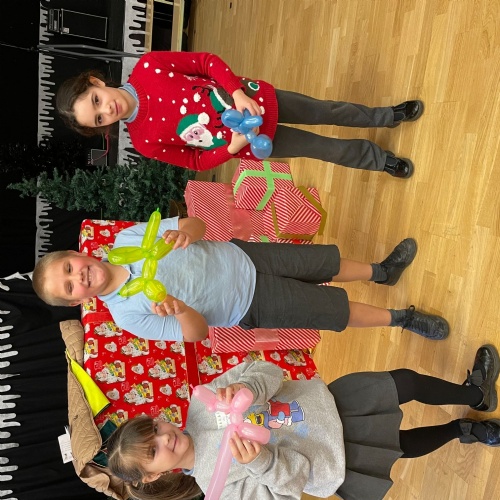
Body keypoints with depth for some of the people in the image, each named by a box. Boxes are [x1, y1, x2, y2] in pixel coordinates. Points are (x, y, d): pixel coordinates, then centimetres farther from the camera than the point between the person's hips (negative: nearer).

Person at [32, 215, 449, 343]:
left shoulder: (126, 239, -9)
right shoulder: (128, 314, -17)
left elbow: (197, 225, -5)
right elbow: (197, 332, -16)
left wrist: (186, 230, -29)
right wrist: (179, 309, -38)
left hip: (241, 256, 4)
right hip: (253, 307, -3)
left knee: (328, 262, 11)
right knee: (334, 310, 1)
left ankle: (382, 271, 41)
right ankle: (403, 319, 25)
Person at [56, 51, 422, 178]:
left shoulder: (146, 68, -16)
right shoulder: (145, 141, -16)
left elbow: (206, 61, -9)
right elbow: (197, 161, -9)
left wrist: (239, 92, -23)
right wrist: (232, 147, -25)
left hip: (255, 101, 2)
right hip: (249, 141, -1)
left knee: (326, 111, 17)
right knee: (325, 149, 9)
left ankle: (388, 116, 45)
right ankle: (381, 160, 38)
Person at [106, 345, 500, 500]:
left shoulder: (201, 405, -13)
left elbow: (266, 371, -14)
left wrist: (246, 388, -37)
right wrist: (258, 461, -40)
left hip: (327, 401, 3)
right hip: (331, 461, -3)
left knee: (407, 381, 3)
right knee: (404, 444, 4)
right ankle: (465, 429, 40)